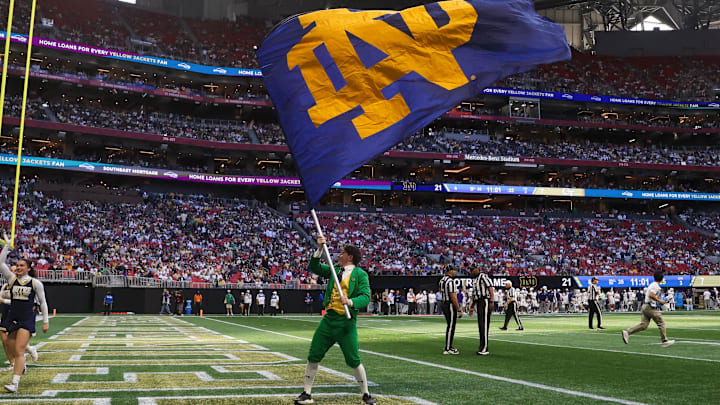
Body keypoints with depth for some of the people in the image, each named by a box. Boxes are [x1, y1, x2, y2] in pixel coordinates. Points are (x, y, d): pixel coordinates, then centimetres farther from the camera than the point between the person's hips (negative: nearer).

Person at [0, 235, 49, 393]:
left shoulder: (35, 283, 1)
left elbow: (43, 302, 6)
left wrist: (46, 321, 3)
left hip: (27, 319, -4)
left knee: (19, 351, -12)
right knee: (13, 351, 9)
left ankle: (15, 382, -15)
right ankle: (21, 365, 41)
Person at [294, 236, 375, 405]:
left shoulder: (360, 274, -2)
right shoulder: (334, 270, 15)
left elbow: (365, 297, -11)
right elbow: (314, 267, 14)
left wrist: (350, 302, -28)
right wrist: (320, 249, 2)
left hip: (346, 321, -5)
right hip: (329, 318, 5)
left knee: (354, 361, -2)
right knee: (313, 356, 3)